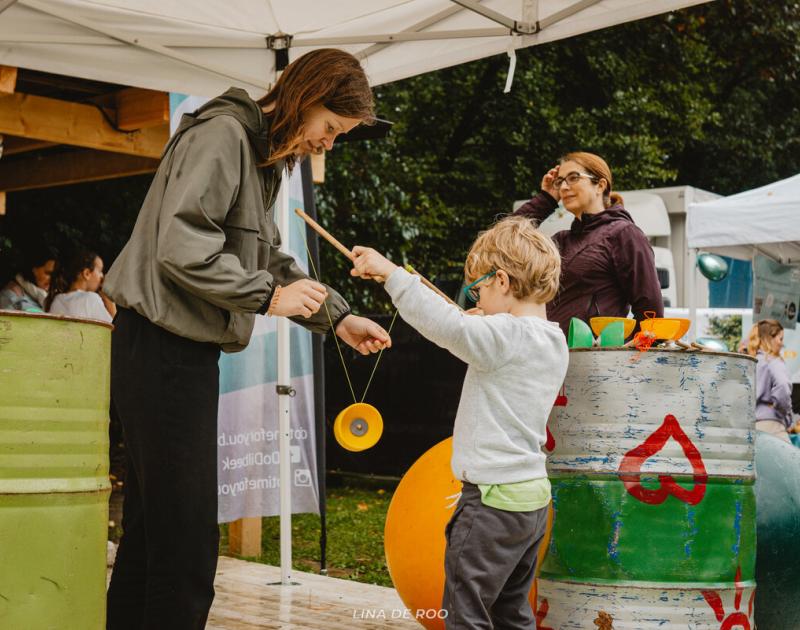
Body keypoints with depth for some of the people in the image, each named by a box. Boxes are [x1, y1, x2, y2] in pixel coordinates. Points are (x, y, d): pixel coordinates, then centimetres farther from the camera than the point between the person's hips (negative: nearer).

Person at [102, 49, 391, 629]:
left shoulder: (265, 156, 18)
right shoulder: (222, 135, -14)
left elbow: (270, 259, 20)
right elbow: (180, 248, -24)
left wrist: (337, 316, 10)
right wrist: (267, 296, -19)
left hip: (186, 351, 10)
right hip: (162, 347, -10)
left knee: (152, 524, 15)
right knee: (185, 533, -7)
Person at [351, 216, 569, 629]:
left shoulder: (504, 334, -17)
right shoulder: (554, 342, 10)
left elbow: (445, 324, -31)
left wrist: (391, 272, -27)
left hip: (493, 501, -10)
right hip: (531, 497, 10)